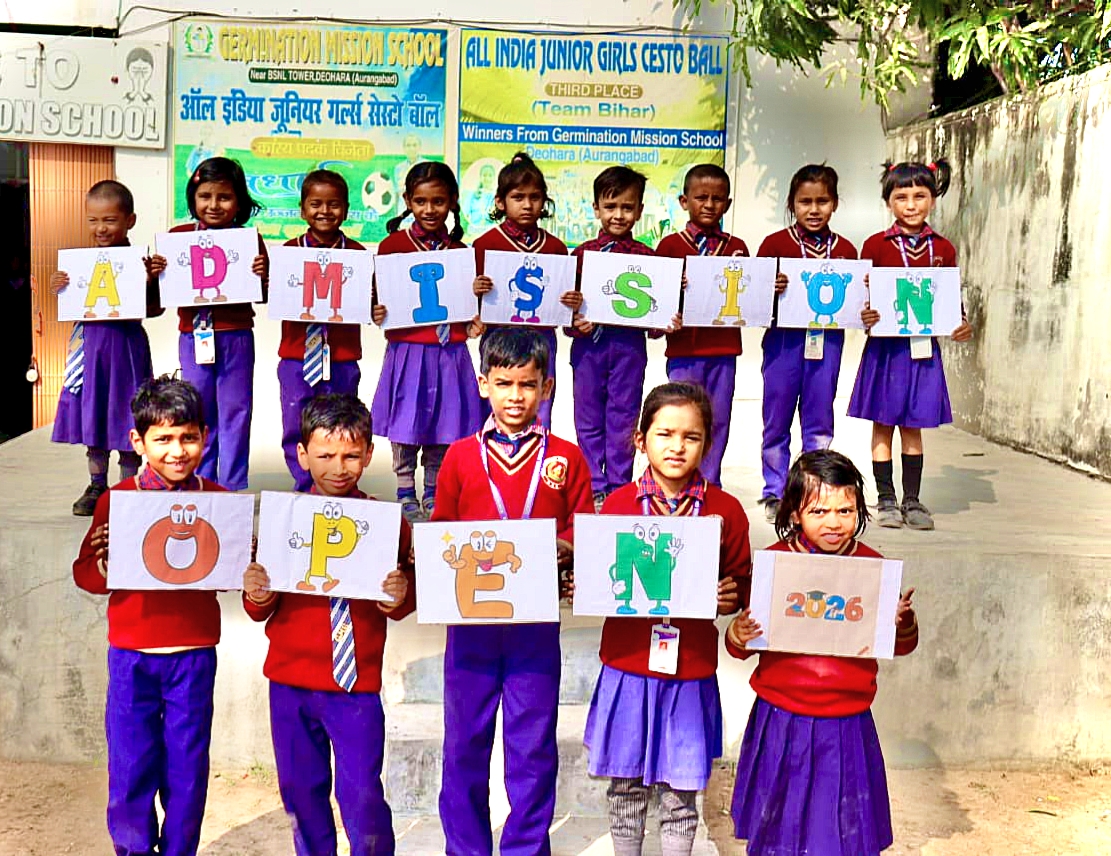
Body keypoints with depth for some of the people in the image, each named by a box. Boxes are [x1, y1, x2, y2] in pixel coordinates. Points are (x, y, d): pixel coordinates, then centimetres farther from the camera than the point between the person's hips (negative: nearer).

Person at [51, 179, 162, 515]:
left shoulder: (140, 263, -6)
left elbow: (155, 308, -4)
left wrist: (149, 284, -21)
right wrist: (59, 289, -8)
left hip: (127, 341, -4)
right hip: (89, 341, 4)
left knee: (127, 416, 3)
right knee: (91, 413, 10)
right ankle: (97, 485, 23)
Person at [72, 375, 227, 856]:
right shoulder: (116, 500, -3)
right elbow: (86, 574, -2)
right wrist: (102, 565, -23)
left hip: (194, 654, 0)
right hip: (132, 655, 0)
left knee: (187, 768, 10)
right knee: (130, 767, 8)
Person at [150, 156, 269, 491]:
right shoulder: (178, 236, 4)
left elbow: (263, 297, 2)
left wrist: (262, 275, -18)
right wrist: (155, 273, -13)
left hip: (236, 337, -2)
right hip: (193, 335, 2)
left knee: (234, 412, 6)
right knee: (198, 413, 11)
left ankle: (233, 487, 15)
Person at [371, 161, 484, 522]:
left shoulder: (459, 251, 8)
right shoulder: (393, 245, -1)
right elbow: (379, 295, 0)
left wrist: (474, 323, -5)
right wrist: (377, 312, -19)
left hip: (450, 351, 3)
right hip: (407, 348, -3)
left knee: (444, 424, 9)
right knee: (405, 423, 2)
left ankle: (432, 494, 23)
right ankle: (405, 494, 17)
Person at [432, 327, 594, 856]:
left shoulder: (566, 459, 2)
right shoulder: (461, 457, 3)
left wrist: (561, 549, -17)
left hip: (537, 619, -1)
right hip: (471, 615, 1)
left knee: (533, 745, 10)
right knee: (465, 742, 12)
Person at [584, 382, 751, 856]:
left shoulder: (725, 510, -3)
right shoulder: (618, 504, -3)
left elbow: (742, 585, 7)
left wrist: (728, 598, -13)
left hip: (691, 671, 0)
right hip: (628, 666, 0)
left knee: (680, 793, 11)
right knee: (626, 787, 14)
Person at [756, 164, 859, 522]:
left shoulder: (845, 250, 8)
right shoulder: (775, 244, 0)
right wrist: (770, 288, -22)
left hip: (827, 341, 2)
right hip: (783, 340, -2)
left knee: (819, 422, 8)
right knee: (777, 420, 6)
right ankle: (775, 493, 19)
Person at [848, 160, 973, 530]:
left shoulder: (943, 249, 6)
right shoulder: (875, 245, 0)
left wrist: (961, 325, -8)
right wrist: (863, 316, -20)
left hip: (923, 348, 2)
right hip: (884, 346, -2)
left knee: (913, 426, 9)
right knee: (882, 424, 4)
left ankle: (912, 500, 18)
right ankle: (886, 500, 14)